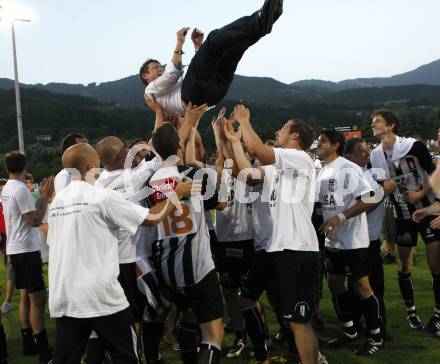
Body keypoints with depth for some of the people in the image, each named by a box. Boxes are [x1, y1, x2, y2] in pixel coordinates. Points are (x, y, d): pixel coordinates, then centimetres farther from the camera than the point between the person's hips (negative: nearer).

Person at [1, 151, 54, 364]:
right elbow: (35, 221, -19)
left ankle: (29, 344, 22)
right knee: (37, 299, -8)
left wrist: (42, 196, 14)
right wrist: (46, 196, -12)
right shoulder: (20, 189, -18)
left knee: (25, 296, 15)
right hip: (26, 250, -10)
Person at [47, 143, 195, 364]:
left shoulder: (57, 201, 8)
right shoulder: (102, 197, -11)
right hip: (100, 296, -6)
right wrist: (178, 193, 5)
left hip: (63, 299, 6)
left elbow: (52, 244, 16)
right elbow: (153, 217, -8)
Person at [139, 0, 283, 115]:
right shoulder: (151, 90, 23)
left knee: (235, 41, 3)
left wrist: (198, 46, 26)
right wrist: (179, 44, 3)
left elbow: (204, 69, 35)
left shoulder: (177, 83, 44)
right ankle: (259, 21, -32)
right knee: (215, 38, -18)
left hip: (213, 89, 8)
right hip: (193, 94, -8)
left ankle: (262, 21, -24)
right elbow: (172, 74, 2)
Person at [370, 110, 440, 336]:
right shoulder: (375, 156, 0)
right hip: (403, 216, 4)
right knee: (404, 267, 9)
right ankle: (411, 311, 26)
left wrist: (420, 193, -19)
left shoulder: (414, 146, -12)